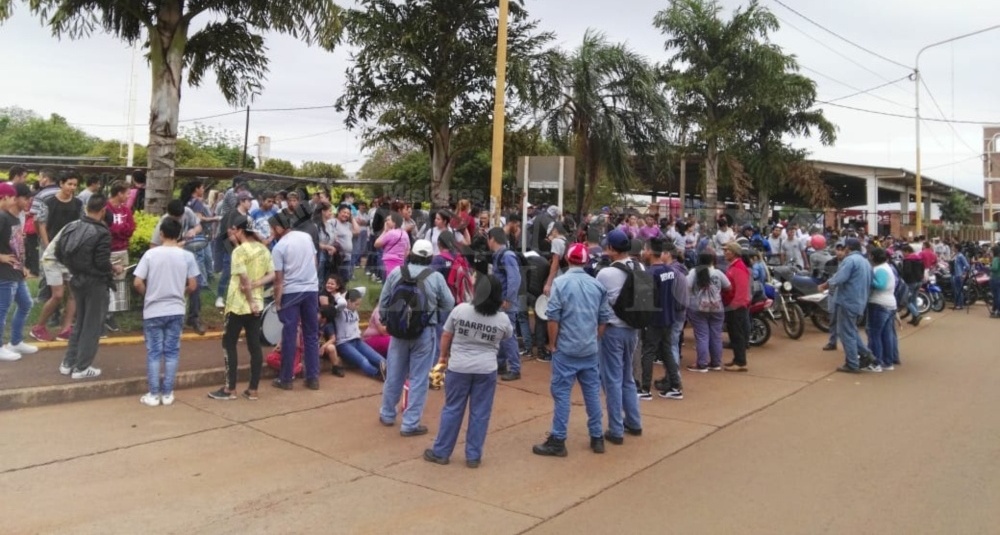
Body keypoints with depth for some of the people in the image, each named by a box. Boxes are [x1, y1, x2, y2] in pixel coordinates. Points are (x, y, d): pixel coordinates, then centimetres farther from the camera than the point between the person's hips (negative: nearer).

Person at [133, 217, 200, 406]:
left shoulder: (150, 254, -7)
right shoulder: (187, 256, -4)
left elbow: (137, 283, -9)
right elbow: (192, 286, -3)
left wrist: (148, 294, 11)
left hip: (153, 311, -1)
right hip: (176, 311, 1)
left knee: (154, 353, 7)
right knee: (172, 352, 9)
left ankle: (153, 394, 11)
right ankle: (167, 393, 14)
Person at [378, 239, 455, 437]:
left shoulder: (395, 273, -2)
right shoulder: (436, 277, -10)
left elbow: (383, 302, 5)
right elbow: (449, 306, -2)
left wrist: (386, 321, 21)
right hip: (424, 332, -3)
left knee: (394, 374, 17)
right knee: (418, 378, 4)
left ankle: (387, 414, 33)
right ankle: (410, 424, 9)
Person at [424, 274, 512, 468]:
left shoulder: (460, 310, -8)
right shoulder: (503, 319, -5)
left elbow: (446, 336, 1)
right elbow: (509, 336, 17)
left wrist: (443, 356, 17)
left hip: (459, 366, 0)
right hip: (486, 369, 0)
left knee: (452, 410, 10)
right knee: (480, 413, 9)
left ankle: (440, 452, 19)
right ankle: (473, 456, 15)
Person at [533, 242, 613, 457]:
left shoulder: (560, 282, -10)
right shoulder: (597, 285, 4)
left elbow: (553, 317, -11)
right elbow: (604, 318, 7)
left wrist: (552, 344, -1)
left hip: (566, 348, -4)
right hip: (591, 349, 5)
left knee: (561, 393, 0)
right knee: (592, 392, 12)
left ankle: (558, 441, 4)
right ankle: (597, 438, 20)